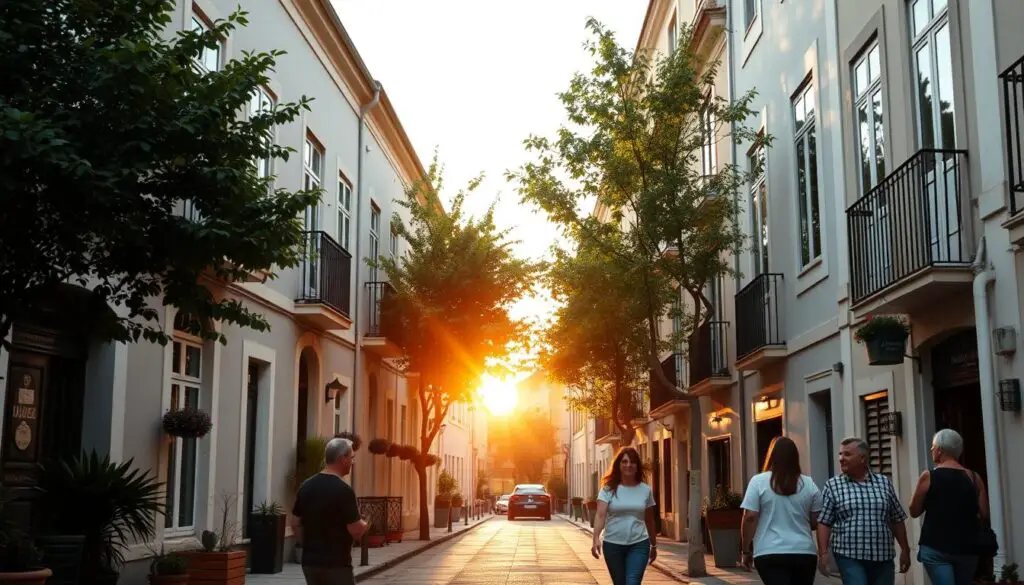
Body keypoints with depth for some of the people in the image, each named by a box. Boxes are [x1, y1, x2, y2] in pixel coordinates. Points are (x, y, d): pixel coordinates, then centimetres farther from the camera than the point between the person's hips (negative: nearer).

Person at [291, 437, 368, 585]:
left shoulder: (306, 486, 5)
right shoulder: (343, 490, -17)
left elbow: (295, 524, 12)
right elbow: (356, 531, -17)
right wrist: (364, 525, 4)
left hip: (310, 561, 7)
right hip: (336, 563, -7)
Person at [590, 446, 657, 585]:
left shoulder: (646, 490, 3)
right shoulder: (609, 489, -3)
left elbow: (649, 520, 12)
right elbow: (600, 515, -13)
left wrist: (654, 545, 18)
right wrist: (596, 539, -28)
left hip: (639, 544, 0)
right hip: (613, 544, 0)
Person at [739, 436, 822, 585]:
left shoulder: (759, 481, -4)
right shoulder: (809, 484, 5)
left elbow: (750, 518, -8)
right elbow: (816, 522, 8)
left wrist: (746, 550, 2)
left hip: (771, 554, -4)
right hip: (804, 553, 4)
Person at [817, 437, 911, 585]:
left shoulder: (884, 483, 8)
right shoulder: (832, 486, 1)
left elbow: (897, 520, 13)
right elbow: (824, 523, -2)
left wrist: (905, 550, 12)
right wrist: (823, 554, -9)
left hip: (883, 557, 3)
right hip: (850, 557, -3)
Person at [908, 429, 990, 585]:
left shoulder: (928, 477, -6)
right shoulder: (973, 477, 3)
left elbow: (914, 512, 1)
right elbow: (984, 515, 3)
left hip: (935, 548, -4)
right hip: (966, 548, 4)